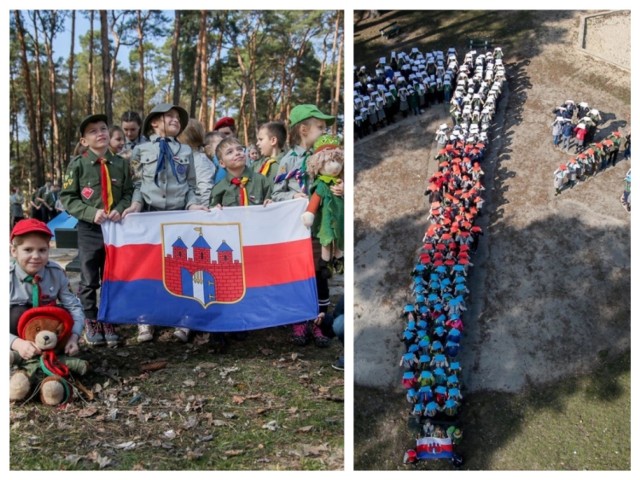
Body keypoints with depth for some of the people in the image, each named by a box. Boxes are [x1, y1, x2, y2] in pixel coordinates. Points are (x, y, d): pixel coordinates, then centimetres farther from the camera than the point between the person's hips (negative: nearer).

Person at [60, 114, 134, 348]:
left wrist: (120, 209, -12)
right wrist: (92, 212, -16)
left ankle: (108, 322, 23)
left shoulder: (121, 163, 1)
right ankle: (91, 323, 20)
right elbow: (67, 198, -4)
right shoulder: (78, 164, -5)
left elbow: (129, 193, 7)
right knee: (89, 281, 6)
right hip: (89, 229, -2)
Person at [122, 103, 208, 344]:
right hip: (150, 215, -1)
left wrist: (192, 205, -4)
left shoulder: (185, 151, 14)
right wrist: (136, 204, -10)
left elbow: (190, 186, 13)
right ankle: (145, 321, 5)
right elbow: (137, 184, 7)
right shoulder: (141, 150, 9)